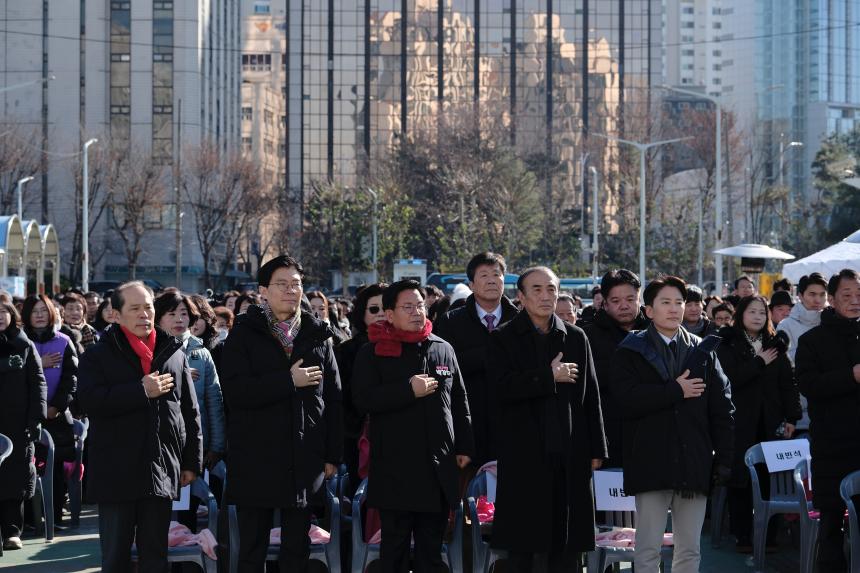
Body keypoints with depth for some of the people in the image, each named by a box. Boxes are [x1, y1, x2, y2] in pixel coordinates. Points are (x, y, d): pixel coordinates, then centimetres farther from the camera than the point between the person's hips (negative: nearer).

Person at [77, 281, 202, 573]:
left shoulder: (174, 354, 10)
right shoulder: (99, 355, 1)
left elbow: (190, 412, 12)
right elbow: (91, 400, -17)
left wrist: (192, 461, 9)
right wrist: (142, 391, -18)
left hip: (162, 470, 3)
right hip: (116, 472, -2)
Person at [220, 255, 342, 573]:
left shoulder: (317, 335, 10)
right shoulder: (245, 334, 0)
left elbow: (333, 398, 10)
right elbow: (234, 390, -14)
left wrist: (333, 454, 6)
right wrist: (288, 381, -17)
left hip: (304, 461, 3)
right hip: (256, 460, -3)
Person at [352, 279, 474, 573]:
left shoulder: (444, 350, 12)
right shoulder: (373, 353, -1)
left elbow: (459, 401, 15)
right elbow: (363, 399, -13)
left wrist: (464, 446, 10)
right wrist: (409, 391, -18)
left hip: (438, 467, 4)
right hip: (395, 468, -4)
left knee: (431, 548, 10)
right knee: (395, 545, 2)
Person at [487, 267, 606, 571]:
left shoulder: (576, 338, 11)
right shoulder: (503, 339, 2)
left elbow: (591, 396, 11)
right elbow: (503, 386, -14)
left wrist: (596, 449, 7)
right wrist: (549, 377, -13)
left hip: (570, 455, 2)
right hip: (524, 453, -2)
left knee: (564, 546, 5)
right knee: (522, 546, 1)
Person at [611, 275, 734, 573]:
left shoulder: (702, 352, 12)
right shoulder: (632, 351, 2)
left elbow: (721, 407, 9)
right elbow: (627, 399, -14)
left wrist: (724, 459, 2)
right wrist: (676, 391, -12)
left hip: (695, 464, 3)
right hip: (651, 464, -3)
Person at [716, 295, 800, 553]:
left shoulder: (775, 346, 13)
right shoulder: (728, 345, 2)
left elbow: (788, 383, 10)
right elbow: (731, 377, -14)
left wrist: (791, 418, 2)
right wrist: (760, 362, -7)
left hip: (771, 423, 3)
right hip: (741, 423, -3)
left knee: (770, 479, -1)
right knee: (741, 479, -2)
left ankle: (769, 534, 7)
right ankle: (743, 536, 4)